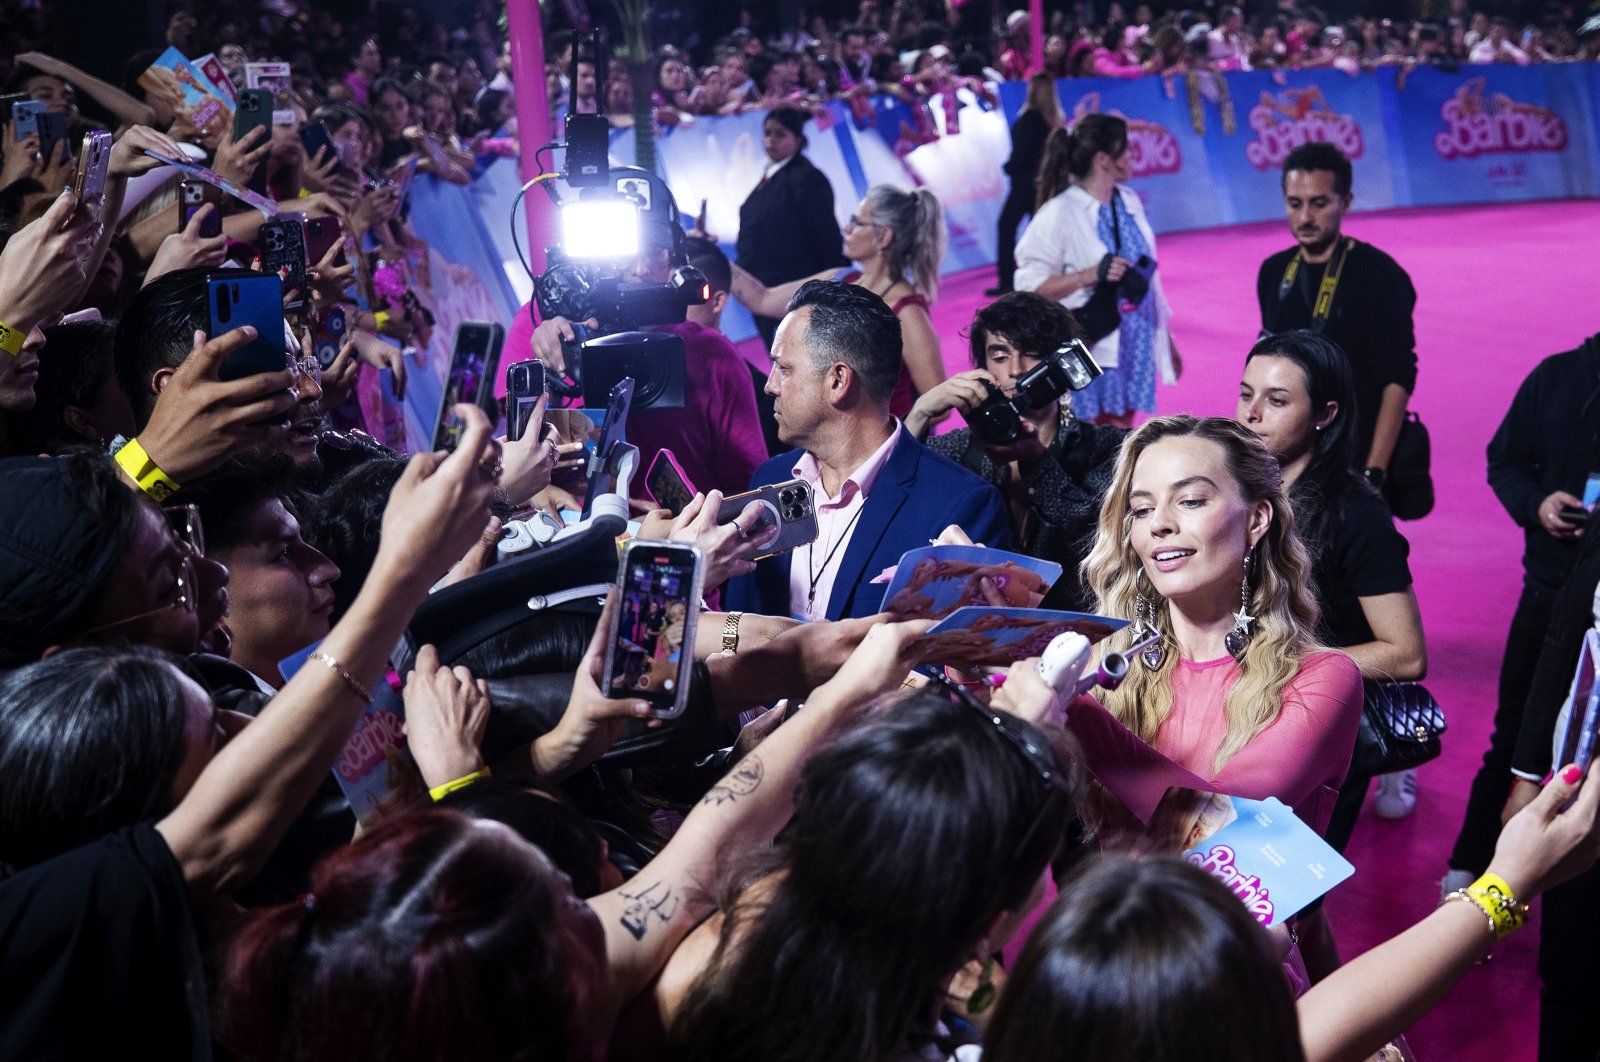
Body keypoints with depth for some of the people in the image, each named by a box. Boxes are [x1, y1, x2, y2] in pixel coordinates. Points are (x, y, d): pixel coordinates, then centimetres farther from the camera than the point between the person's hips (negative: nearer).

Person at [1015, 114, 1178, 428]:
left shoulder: (1129, 202, 5)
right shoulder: (1059, 213, -15)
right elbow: (1030, 284, -17)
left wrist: (1166, 338, 17)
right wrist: (1092, 274, -26)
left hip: (1133, 346, 6)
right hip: (1088, 352, -6)